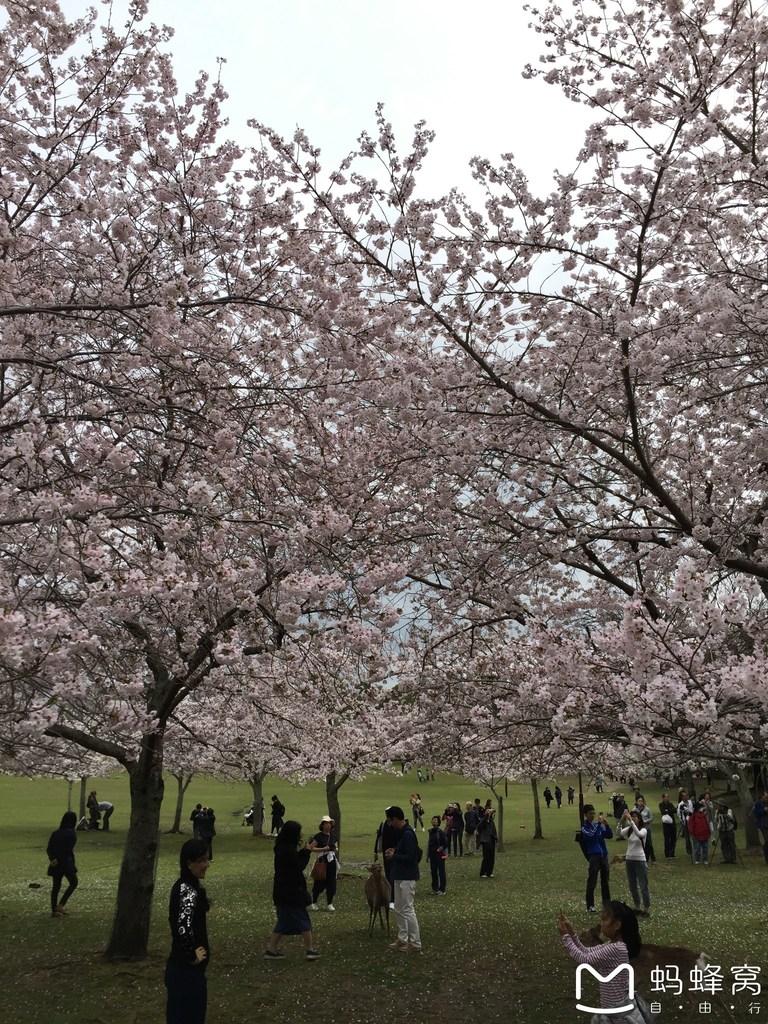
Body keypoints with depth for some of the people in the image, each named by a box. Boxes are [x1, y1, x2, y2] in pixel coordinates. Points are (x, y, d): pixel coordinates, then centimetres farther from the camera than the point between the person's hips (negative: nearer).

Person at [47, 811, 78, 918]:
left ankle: (54, 910, 17)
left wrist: (52, 859, -9)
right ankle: (60, 905, 3)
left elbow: (48, 849, 2)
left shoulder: (55, 833, 8)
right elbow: (69, 850, -19)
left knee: (55, 886, 13)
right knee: (73, 882, 10)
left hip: (55, 864, 6)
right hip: (66, 862, -6)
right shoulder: (71, 833, -11)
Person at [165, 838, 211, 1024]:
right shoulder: (190, 892, -24)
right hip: (187, 970, -9)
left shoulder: (182, 886, 6)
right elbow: (183, 928, -36)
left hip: (180, 968, 9)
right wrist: (191, 956, -21)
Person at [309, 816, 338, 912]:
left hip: (331, 861, 5)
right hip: (322, 862, -5)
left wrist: (335, 849, 2)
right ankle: (313, 903, 17)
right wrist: (322, 849, -20)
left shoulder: (333, 836, 10)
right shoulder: (318, 836, -8)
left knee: (331, 882, 5)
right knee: (319, 883, -1)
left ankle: (330, 903, 17)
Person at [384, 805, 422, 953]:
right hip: (400, 876, 10)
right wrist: (395, 850, 7)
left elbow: (411, 857, -24)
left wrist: (394, 856, -14)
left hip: (407, 878, -10)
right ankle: (402, 939, 26)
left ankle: (415, 943, 4)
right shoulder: (402, 832, 10)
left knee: (407, 910, -4)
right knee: (399, 909, 16)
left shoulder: (408, 834, -20)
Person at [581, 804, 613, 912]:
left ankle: (607, 903, 22)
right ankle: (590, 905, 3)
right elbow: (591, 834, -23)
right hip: (593, 856, -6)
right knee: (592, 882, -4)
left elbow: (609, 835, 7)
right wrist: (599, 823, -24)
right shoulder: (584, 827, -5)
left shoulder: (598, 825, 12)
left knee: (605, 881, 12)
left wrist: (606, 824, -9)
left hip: (603, 855, 6)